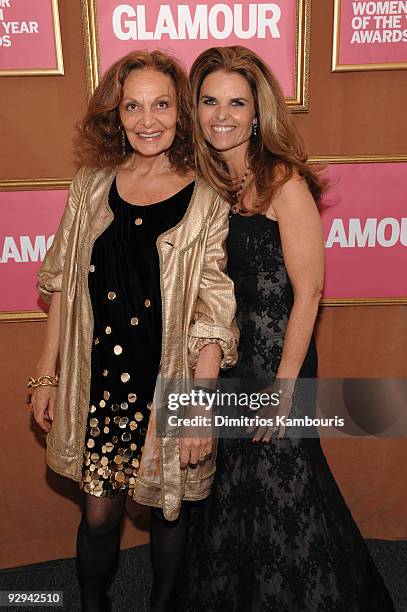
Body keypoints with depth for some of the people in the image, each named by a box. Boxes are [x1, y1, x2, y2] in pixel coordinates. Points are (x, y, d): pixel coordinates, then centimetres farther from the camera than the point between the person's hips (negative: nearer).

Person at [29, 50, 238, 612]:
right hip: (98, 380, 2)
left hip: (170, 384, -1)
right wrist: (46, 375, 6)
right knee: (100, 512, 13)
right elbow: (63, 286, 6)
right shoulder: (92, 185, 2)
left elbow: (213, 315, -9)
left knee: (167, 507, 17)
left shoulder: (204, 201, -7)